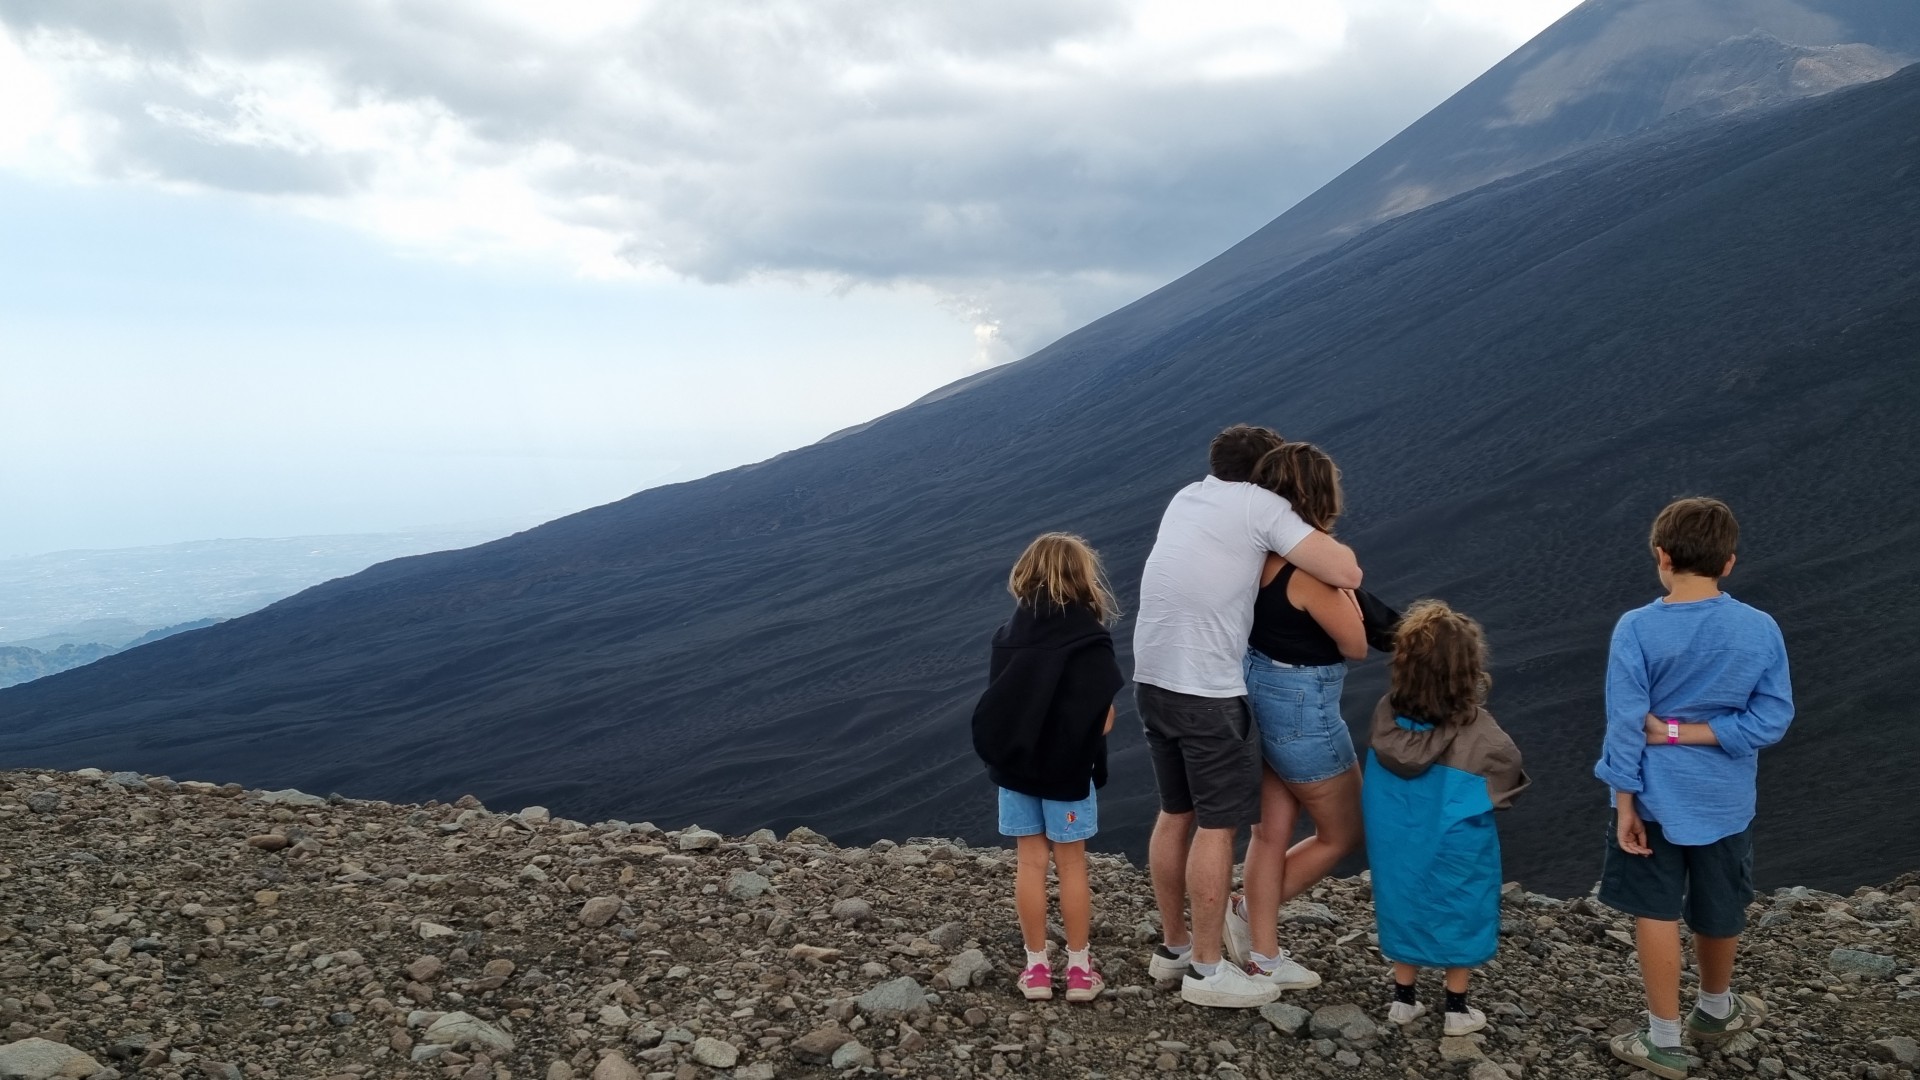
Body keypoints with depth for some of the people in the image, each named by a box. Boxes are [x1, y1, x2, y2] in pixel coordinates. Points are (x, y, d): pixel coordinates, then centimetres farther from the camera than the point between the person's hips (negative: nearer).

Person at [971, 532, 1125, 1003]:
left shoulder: (1007, 635, -1)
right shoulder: (1090, 641, -15)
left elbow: (998, 705, 4)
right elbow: (1103, 721, -15)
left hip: (1015, 765, 4)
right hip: (1066, 770, -3)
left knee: (1031, 863, 11)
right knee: (1071, 864, 9)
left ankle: (1036, 966, 17)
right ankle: (1078, 967, 17)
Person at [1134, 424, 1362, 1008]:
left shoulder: (1186, 497, 15)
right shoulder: (1260, 505, -8)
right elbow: (1347, 573, -13)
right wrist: (1323, 542, 9)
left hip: (1152, 680, 8)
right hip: (1207, 693, -8)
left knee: (1176, 814, 18)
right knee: (1218, 826, 3)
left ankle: (1173, 946, 30)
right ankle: (1206, 969, 12)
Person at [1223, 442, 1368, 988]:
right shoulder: (1311, 570, -26)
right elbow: (1357, 646, -15)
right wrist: (1345, 587, -5)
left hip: (1258, 696, 8)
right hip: (1302, 710, -8)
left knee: (1271, 831, 16)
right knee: (1342, 834, 14)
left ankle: (1263, 954, 24)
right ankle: (1250, 912, 19)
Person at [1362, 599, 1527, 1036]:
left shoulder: (1386, 714, -16)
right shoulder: (1477, 732, -25)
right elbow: (1509, 770, -9)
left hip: (1397, 841, 3)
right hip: (1457, 849, -3)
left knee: (1406, 907, 21)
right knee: (1461, 916, 17)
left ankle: (1403, 999, 32)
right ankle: (1456, 1008, 29)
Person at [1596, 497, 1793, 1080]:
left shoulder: (1637, 628, -19)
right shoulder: (1761, 629, -11)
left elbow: (1625, 725, -16)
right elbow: (1773, 719, -11)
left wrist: (1625, 803, -8)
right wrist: (1693, 733, -11)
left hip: (1656, 796, -3)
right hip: (1724, 799, 3)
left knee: (1656, 913, 11)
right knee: (1719, 910, 22)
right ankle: (1715, 1009, 45)